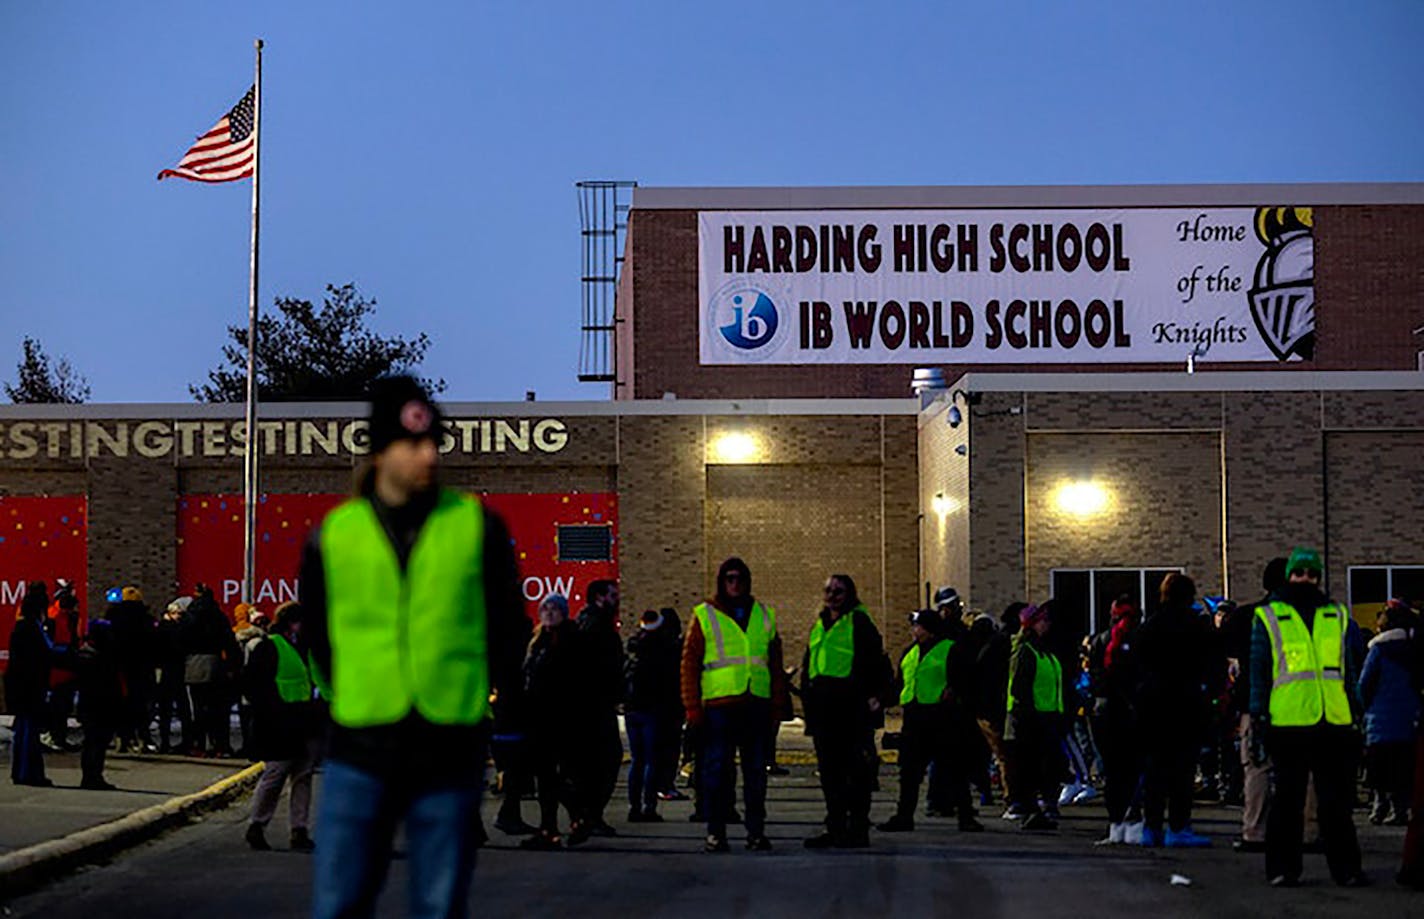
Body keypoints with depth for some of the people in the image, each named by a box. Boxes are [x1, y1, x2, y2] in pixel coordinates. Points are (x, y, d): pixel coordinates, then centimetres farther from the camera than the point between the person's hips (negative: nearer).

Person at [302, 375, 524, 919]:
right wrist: (348, 697, 12)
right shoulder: (335, 533, 3)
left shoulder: (477, 525, 3)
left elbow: (506, 623, 12)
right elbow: (315, 628, 16)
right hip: (360, 751, 0)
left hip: (451, 750, 0)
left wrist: (477, 697, 9)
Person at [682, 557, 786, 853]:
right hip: (718, 706, -3)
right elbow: (689, 664, 2)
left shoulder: (764, 616, 14)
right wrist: (692, 708, -5)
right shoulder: (704, 616, 5)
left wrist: (776, 704, 9)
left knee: (756, 772, 5)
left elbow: (775, 664, 17)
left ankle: (756, 831, 11)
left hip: (756, 706, 3)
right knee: (717, 772, -1)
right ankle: (716, 833, 5)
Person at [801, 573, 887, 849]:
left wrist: (873, 695, -16)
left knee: (856, 769, -5)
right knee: (829, 769, 9)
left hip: (851, 704, -7)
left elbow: (875, 661, -8)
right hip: (823, 707, 7)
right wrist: (808, 697, 18)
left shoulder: (859, 622, -2)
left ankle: (858, 828, -2)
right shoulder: (819, 625, 20)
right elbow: (808, 664, 25)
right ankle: (835, 827, 14)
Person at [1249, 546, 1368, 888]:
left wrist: (1354, 712, 15)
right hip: (1288, 720, -3)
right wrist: (1258, 715, -1)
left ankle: (1346, 868, 9)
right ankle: (1283, 868, 8)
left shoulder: (1336, 616, 16)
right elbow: (1258, 668, 6)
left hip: (1334, 721, 3)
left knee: (1336, 798, 4)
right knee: (1288, 798, 1)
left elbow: (1348, 668, 20)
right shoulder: (1269, 617, 7)